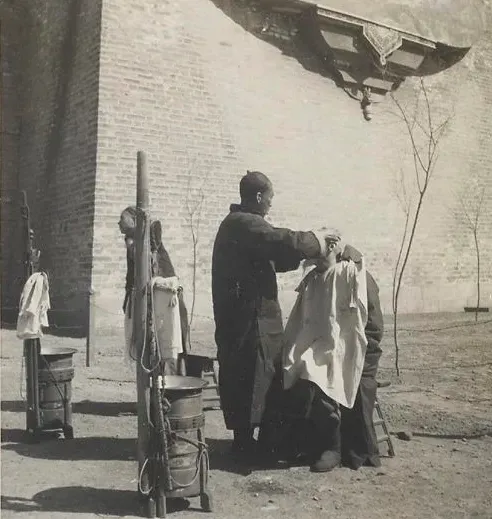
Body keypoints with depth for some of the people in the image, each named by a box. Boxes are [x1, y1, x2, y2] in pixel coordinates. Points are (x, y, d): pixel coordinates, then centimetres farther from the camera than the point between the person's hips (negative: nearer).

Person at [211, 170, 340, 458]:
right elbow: (284, 243, -27)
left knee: (243, 379, 14)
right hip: (250, 319, -11)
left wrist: (312, 247, 12)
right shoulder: (245, 224, -15)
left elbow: (273, 257, 21)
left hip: (242, 318, 11)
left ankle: (244, 438, 23)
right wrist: (317, 240, -9)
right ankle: (245, 440, 5)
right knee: (251, 379, -3)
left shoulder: (238, 223, 19)